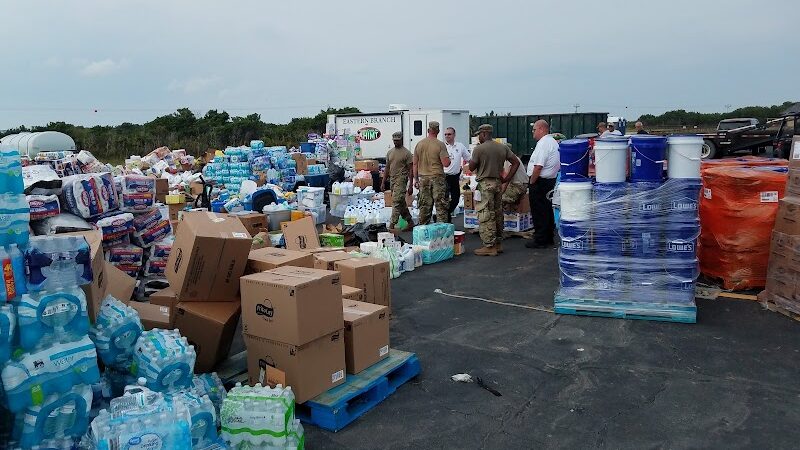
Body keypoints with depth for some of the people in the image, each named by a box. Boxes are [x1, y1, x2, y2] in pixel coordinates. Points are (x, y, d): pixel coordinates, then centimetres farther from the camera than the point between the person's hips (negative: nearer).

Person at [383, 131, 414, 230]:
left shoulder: (406, 153, -6)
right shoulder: (390, 152, 13)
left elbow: (410, 169, -8)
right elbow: (387, 168, 18)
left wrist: (410, 185, -12)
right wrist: (383, 181, 13)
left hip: (401, 179, -7)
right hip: (392, 179, 7)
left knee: (396, 202, -12)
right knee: (401, 203, 11)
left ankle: (392, 225, -13)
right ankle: (410, 222, 21)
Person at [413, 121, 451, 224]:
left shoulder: (419, 144, 5)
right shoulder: (440, 144, -9)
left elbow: (415, 164, 8)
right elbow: (446, 163, -13)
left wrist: (416, 179, 16)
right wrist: (449, 159, 9)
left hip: (423, 178, 4)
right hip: (437, 177, -4)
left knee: (424, 206, 10)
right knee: (440, 205, 2)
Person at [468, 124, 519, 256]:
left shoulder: (479, 149, -10)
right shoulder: (503, 148, 8)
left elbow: (471, 167, -4)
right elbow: (516, 162, 8)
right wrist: (507, 178, 10)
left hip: (485, 184, -7)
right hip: (498, 183, 7)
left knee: (486, 216, -4)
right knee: (498, 214, 14)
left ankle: (489, 246, -4)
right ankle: (498, 243, 21)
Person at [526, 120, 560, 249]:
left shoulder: (543, 143, -18)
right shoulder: (553, 142, 15)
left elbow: (538, 166, -24)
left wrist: (531, 182, -15)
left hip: (540, 181, -10)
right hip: (550, 180, 10)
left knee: (539, 213, -4)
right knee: (547, 210, 16)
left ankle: (540, 241, 1)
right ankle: (548, 238, 23)